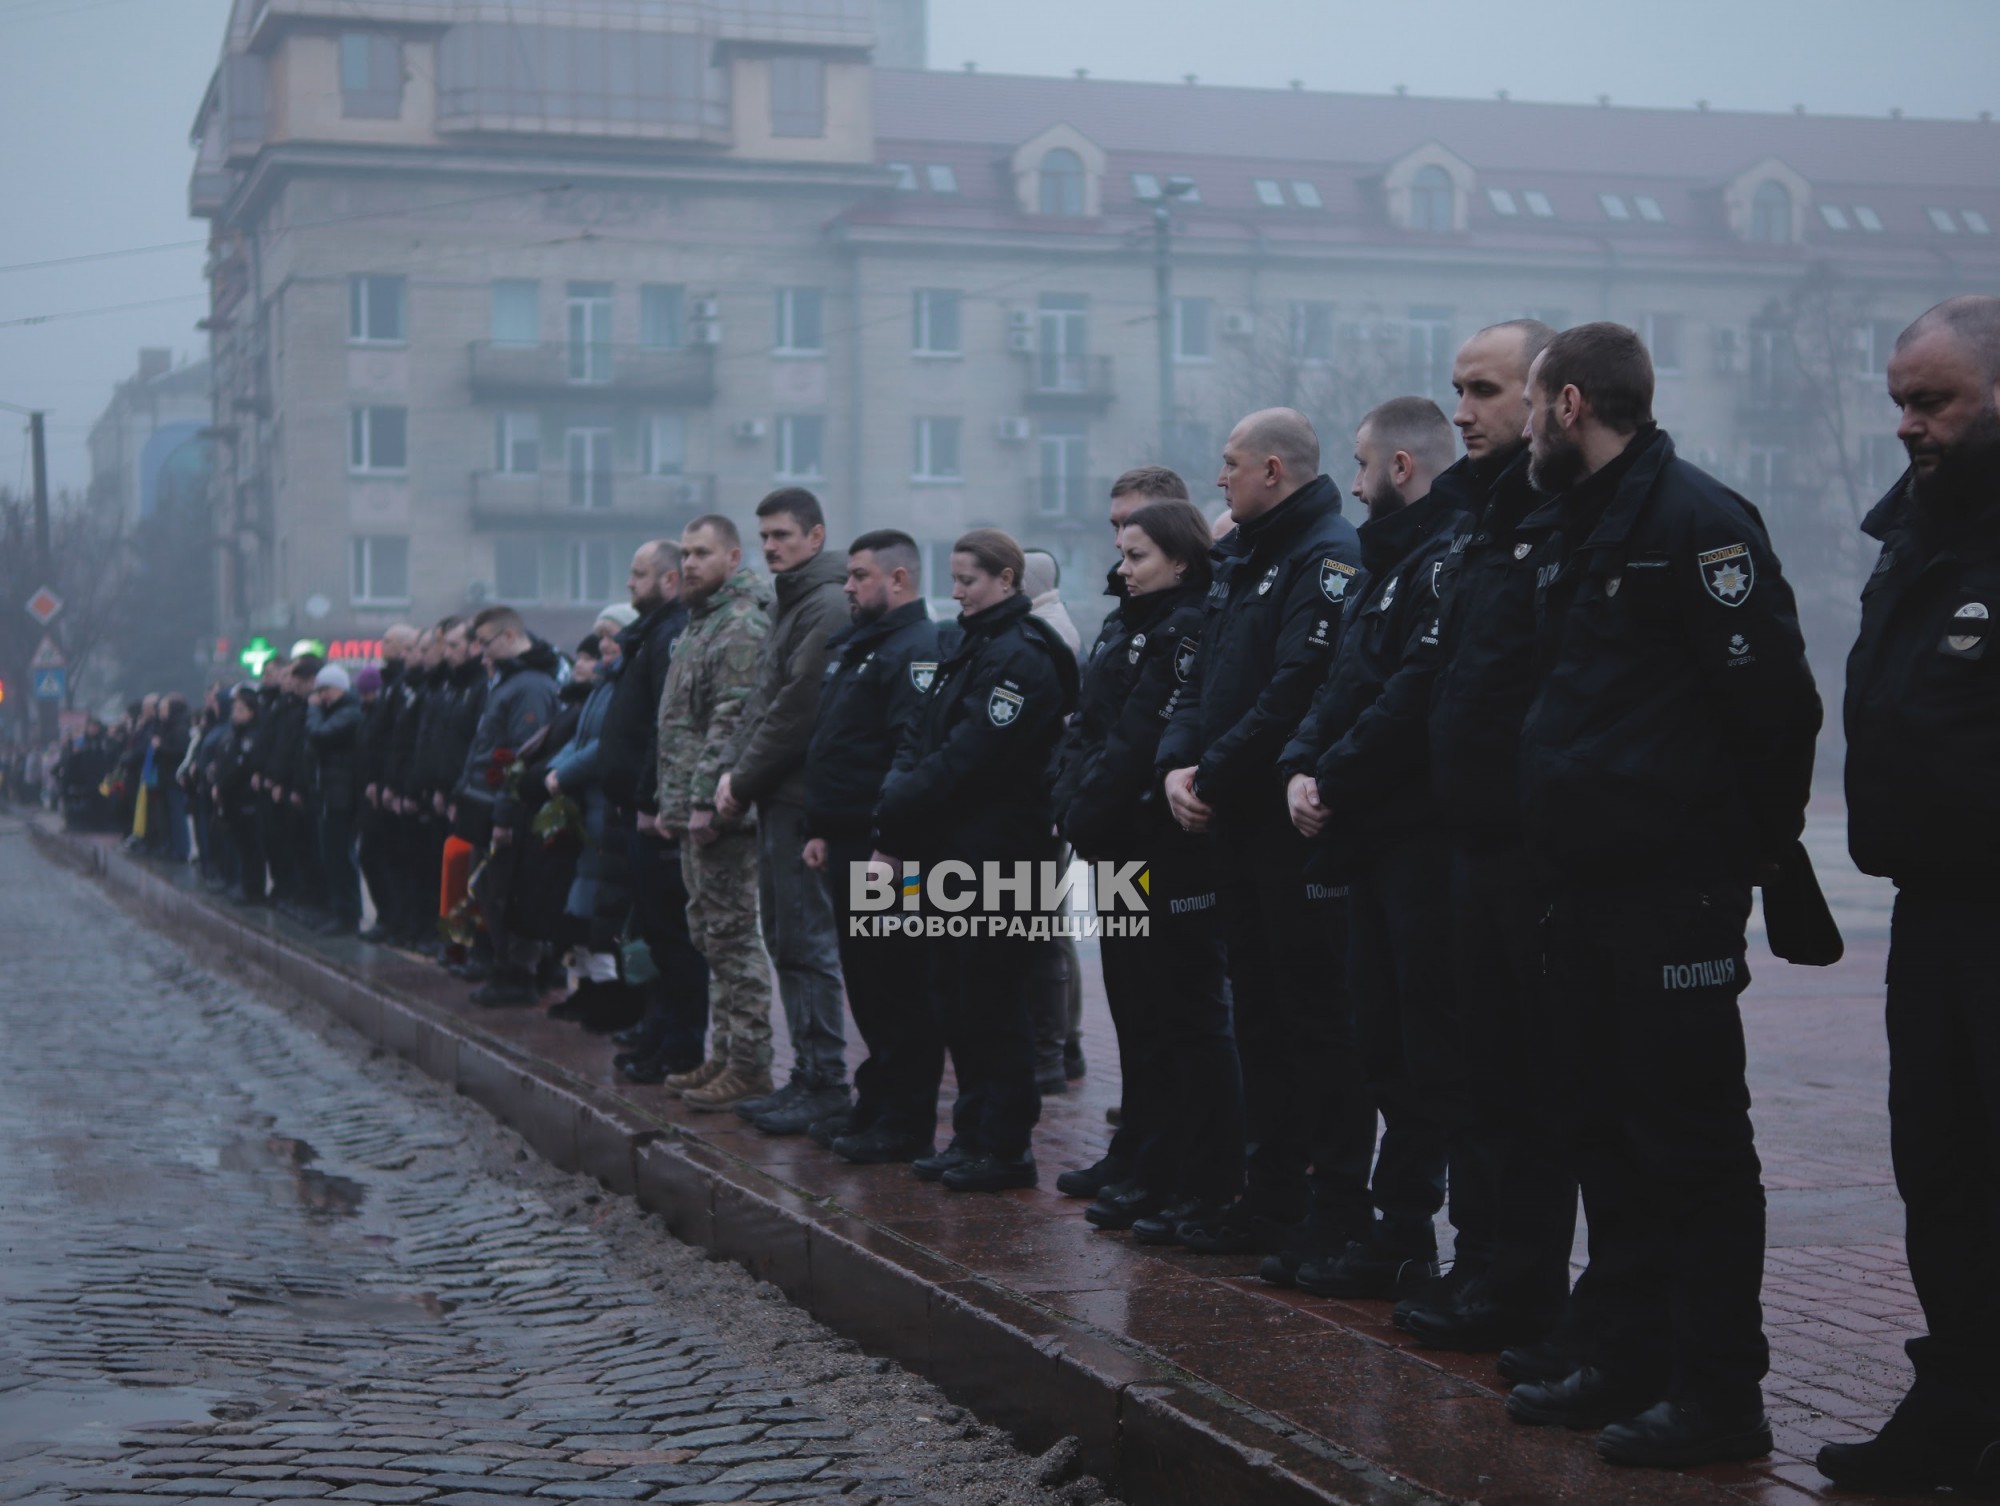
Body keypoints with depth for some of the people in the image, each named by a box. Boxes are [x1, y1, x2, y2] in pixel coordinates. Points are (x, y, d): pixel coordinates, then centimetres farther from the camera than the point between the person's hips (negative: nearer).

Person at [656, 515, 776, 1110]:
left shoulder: (742, 626, -13)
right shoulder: (702, 624, 20)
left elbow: (733, 722, -21)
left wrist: (706, 799, -24)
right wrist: (674, 801, 19)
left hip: (721, 811, -11)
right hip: (694, 811, 11)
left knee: (731, 932, -8)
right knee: (712, 933, 14)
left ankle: (749, 1064, -5)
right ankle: (725, 1054, 21)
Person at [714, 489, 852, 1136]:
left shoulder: (827, 608, -13)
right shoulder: (792, 604, 19)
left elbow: (797, 710, -18)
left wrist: (743, 781, -12)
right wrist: (732, 768, 5)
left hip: (803, 797, -10)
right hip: (778, 797, 10)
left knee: (808, 940, -8)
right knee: (785, 937, 12)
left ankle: (824, 1081, -3)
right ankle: (808, 1075, 18)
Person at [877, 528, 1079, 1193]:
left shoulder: (1022, 657, -13)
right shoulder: (970, 649, 17)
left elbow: (968, 759, -20)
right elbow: (920, 742, 12)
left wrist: (898, 810, -15)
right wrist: (896, 804, -5)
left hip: (995, 856, -9)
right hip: (951, 851, 9)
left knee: (992, 1003, -4)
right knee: (956, 1000, 12)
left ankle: (1006, 1148, 3)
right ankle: (973, 1134, 21)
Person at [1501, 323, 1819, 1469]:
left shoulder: (1696, 518, -13)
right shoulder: (1573, 529, 16)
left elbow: (1773, 696, -16)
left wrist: (1753, 847, -9)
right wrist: (1557, 824, 14)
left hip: (1675, 886, -9)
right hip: (1588, 879, 9)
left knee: (1690, 1137, -3)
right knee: (1608, 1127, 14)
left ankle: (1719, 1395, 5)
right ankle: (1630, 1363, 24)